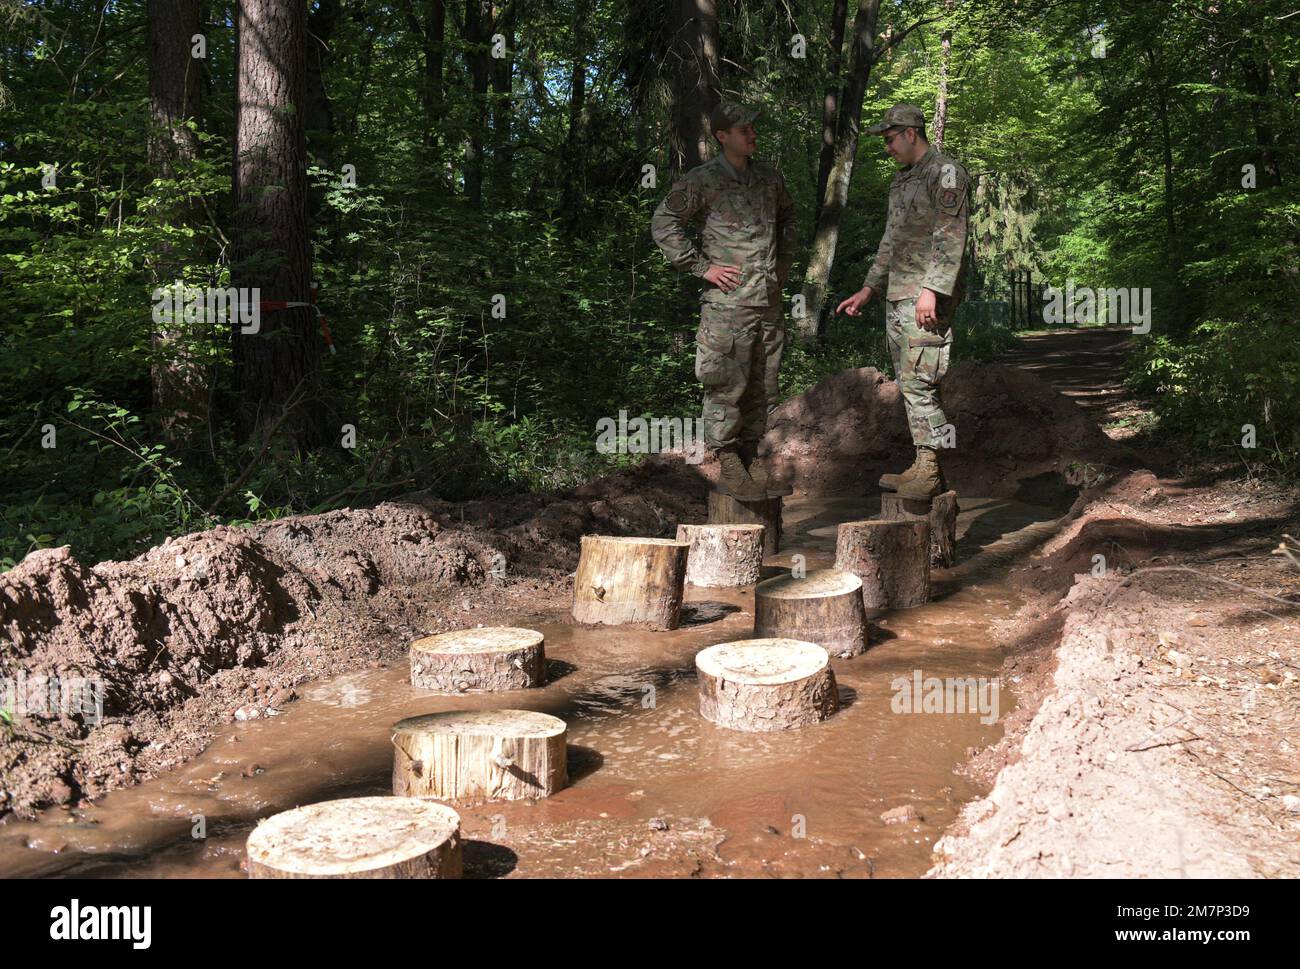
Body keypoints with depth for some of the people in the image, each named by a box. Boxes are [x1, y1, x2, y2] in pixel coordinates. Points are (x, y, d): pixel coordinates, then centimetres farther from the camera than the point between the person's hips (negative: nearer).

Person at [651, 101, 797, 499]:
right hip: (727, 304, -6)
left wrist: (785, 261, 19)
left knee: (762, 390, 11)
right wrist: (702, 267, -11)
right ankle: (729, 468, 5)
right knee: (727, 389, -5)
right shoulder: (702, 180, -7)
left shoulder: (770, 178, 13)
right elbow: (663, 224, -8)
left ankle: (751, 461, 22)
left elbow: (787, 218, 31)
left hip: (769, 302, 7)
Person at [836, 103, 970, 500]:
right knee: (910, 384, 9)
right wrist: (867, 290, 23)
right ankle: (923, 469, 15)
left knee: (918, 382, -12)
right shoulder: (901, 179, 21)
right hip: (897, 297, 9)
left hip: (926, 298, -9)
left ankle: (930, 472, -6)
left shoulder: (946, 173, -7)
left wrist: (931, 289, -24)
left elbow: (950, 238, -16)